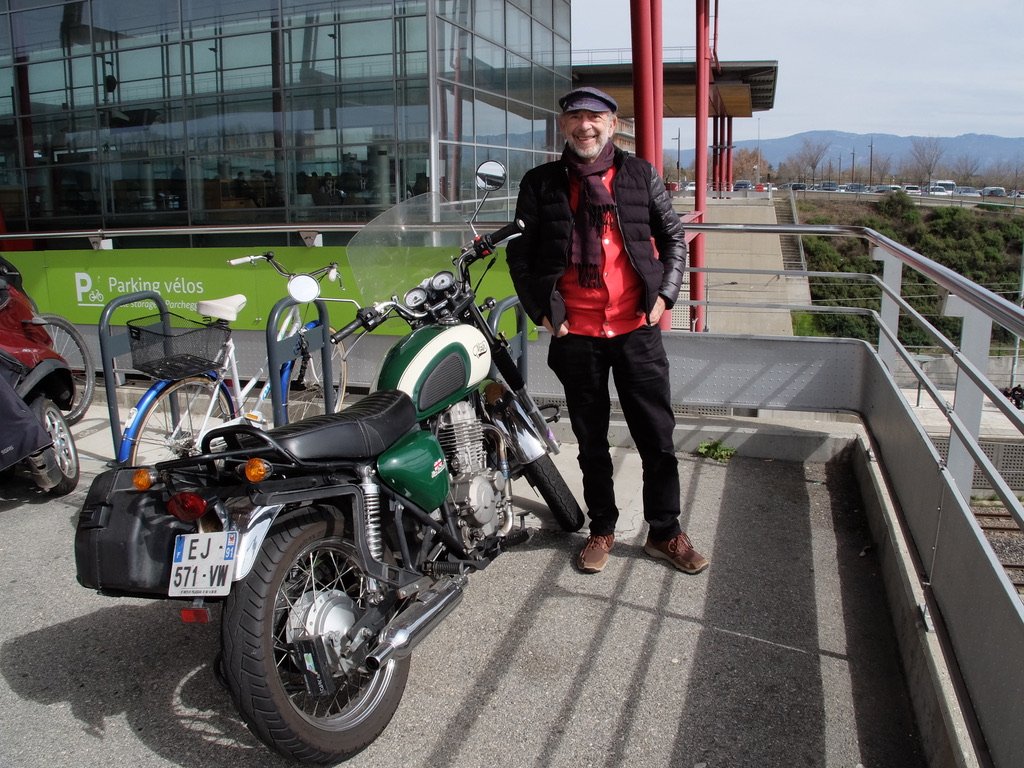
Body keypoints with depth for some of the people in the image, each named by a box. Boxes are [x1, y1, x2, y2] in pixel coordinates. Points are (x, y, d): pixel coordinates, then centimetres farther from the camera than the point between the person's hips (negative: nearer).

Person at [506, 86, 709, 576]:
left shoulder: (640, 175, 5)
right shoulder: (541, 183, 4)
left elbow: (673, 236, 11)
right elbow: (519, 254, 8)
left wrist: (664, 296, 0)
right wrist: (541, 312, 0)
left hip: (637, 327, 0)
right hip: (575, 333, 0)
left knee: (657, 436, 5)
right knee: (591, 440, 12)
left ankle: (665, 532, 23)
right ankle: (601, 529, 29)